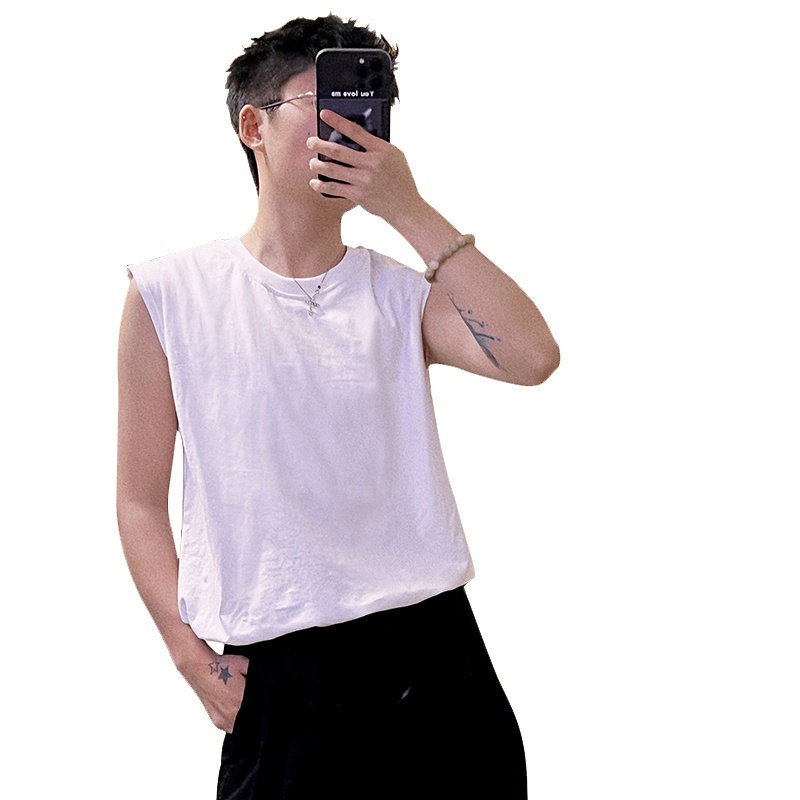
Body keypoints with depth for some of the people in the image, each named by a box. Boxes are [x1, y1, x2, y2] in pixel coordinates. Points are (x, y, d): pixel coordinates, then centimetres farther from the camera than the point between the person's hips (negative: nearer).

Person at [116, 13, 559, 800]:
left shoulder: (402, 294, 6)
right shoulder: (171, 293, 0)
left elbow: (532, 358, -13)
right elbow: (141, 499, 2)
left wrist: (411, 212, -14)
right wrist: (193, 657, -6)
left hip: (434, 654, 2)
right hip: (279, 679, -2)